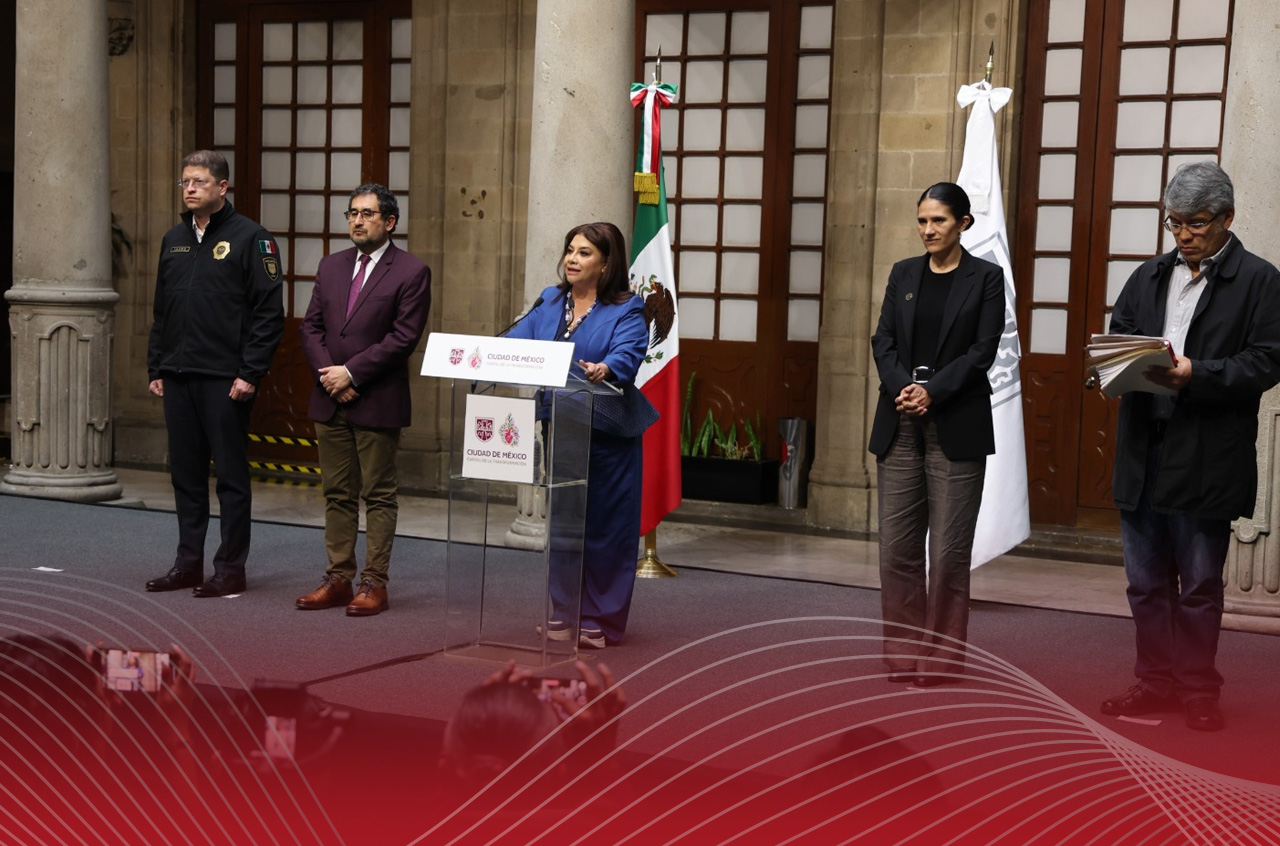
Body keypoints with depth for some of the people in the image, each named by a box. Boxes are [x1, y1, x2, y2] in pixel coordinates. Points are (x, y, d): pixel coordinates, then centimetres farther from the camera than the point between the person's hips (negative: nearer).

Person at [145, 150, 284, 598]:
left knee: (231, 475, 0)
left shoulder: (250, 238, -6)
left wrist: (250, 374, -15)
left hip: (225, 379, -6)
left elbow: (269, 312, -10)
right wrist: (155, 368, 12)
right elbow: (161, 311, 19)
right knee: (186, 474, 11)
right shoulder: (174, 240, 15)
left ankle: (231, 568, 7)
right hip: (177, 377, 7)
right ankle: (188, 562, 20)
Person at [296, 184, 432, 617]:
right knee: (337, 494, 10)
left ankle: (374, 584, 6)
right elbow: (311, 326, 10)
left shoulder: (411, 272, -5)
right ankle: (338, 579, 17)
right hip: (330, 401, 6)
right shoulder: (330, 266, 13)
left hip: (378, 402, -6)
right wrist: (329, 375, -6)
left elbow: (403, 337, -12)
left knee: (379, 496, 1)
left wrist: (351, 372, -15)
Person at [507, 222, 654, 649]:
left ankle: (600, 622, 9)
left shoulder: (626, 310, -6)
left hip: (607, 433, -5)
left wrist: (603, 370, -44)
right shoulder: (549, 303, 11)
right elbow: (515, 342, 2)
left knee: (603, 528, -1)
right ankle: (563, 616, 23)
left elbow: (628, 355, -22)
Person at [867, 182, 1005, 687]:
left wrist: (932, 391, -15)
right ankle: (904, 653, 13)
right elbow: (883, 340, 6)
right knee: (897, 545, 2)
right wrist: (902, 388, -12)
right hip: (899, 424, 4)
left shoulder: (985, 278, 2)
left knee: (949, 550, -3)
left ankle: (941, 657, 8)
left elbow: (982, 350, -5)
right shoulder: (903, 274, 13)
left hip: (956, 426, -3)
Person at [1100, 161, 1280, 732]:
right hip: (1143, 454, 5)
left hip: (1206, 463, -5)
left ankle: (1198, 690, 20)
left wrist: (1194, 375, -21)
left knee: (1200, 586, 6)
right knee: (1146, 582, 12)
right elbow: (1114, 337, 15)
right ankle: (1156, 683, 24)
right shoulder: (1148, 277, 15)